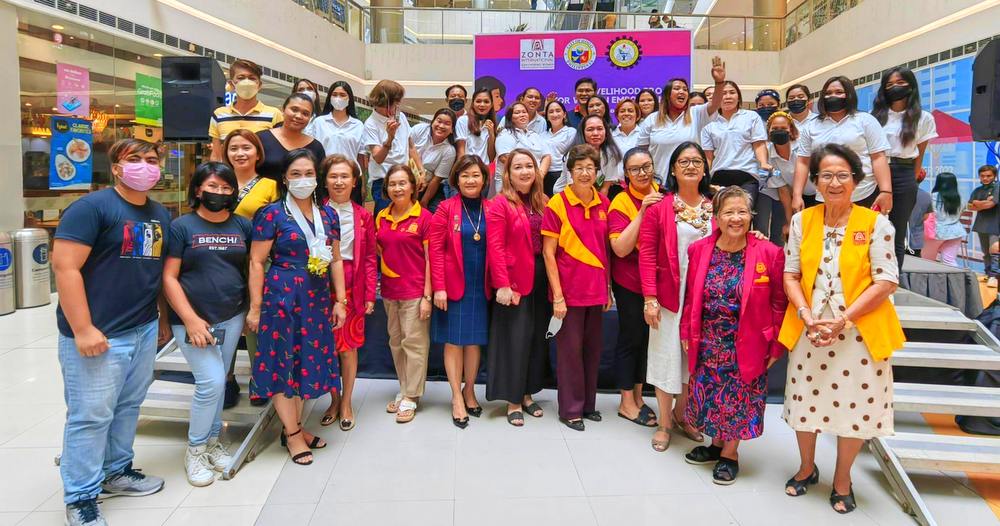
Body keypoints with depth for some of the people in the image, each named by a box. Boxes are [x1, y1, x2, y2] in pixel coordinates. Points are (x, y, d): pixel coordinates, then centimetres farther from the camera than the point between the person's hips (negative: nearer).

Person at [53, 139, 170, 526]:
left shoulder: (161, 215, 12)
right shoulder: (92, 207, -11)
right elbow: (65, 266, -17)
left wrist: (164, 317, 17)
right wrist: (82, 329, -20)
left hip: (145, 331, 7)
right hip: (98, 335, -7)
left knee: (128, 406, 17)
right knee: (91, 416, 1)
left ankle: (117, 472, 35)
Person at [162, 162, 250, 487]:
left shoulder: (242, 226, 6)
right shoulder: (181, 226, -5)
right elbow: (169, 278, -8)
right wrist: (191, 320, -15)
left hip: (232, 318, 4)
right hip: (193, 319, -4)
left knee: (218, 383, 12)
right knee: (211, 381, -10)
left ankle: (212, 441, 28)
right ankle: (194, 450, 9)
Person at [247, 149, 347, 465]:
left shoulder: (327, 214, 8)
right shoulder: (272, 214, -7)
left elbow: (336, 260, 11)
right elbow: (257, 262, -8)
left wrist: (340, 301, 7)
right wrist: (255, 307, -11)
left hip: (317, 297, 5)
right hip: (281, 295, -5)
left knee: (309, 360, 12)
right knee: (282, 361, 2)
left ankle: (294, 426, 27)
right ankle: (292, 434, 15)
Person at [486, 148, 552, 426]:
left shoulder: (544, 203, 9)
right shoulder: (501, 203, -7)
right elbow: (496, 247, -13)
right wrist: (503, 284, -18)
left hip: (541, 279, 6)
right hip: (514, 281, -6)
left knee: (538, 337, 12)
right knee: (515, 339, 2)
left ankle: (527, 393, 28)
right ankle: (513, 401, 15)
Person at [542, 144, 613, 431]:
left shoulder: (604, 204, 5)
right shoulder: (557, 204, -9)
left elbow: (606, 248, 12)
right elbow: (548, 253, -9)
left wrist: (608, 288, 10)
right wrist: (557, 296, -13)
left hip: (596, 289, 5)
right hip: (569, 289, -5)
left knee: (593, 347, 13)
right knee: (570, 348, 4)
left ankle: (588, 403, 29)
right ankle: (570, 409, 18)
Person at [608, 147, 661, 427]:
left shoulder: (663, 195, 1)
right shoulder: (621, 202, -13)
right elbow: (620, 248, -21)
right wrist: (642, 211, -26)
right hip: (630, 283, -5)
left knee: (647, 338, 14)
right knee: (631, 338, 4)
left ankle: (638, 396, 30)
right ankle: (626, 403, 19)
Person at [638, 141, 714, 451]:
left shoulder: (715, 207, 5)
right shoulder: (659, 207, -4)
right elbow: (647, 254, -8)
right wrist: (649, 298, -13)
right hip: (669, 294, -3)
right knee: (667, 354, 6)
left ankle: (681, 414, 32)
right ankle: (664, 423, 21)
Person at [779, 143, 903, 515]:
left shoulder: (876, 223, -7)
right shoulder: (802, 221, 1)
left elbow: (886, 282, -10)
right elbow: (791, 275, 2)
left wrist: (842, 321, -17)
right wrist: (807, 317, -13)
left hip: (860, 333, -2)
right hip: (809, 331, 2)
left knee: (855, 405, 7)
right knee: (806, 399, 13)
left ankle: (842, 480, 30)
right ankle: (807, 467, 38)